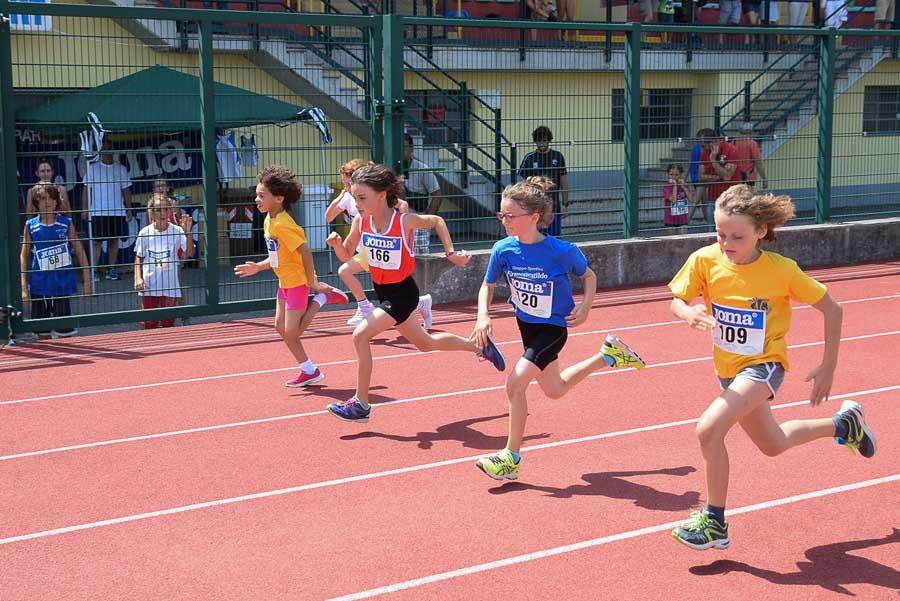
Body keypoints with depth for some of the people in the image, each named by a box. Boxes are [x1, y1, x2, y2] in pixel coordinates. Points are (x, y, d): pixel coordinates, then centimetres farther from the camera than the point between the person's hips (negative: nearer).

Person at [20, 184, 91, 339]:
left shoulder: (66, 223, 0)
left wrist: (87, 281, 0)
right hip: (39, 287, 1)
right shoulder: (30, 226, 1)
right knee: (42, 333, 8)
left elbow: (80, 251, 4)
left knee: (64, 331, -2)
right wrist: (24, 287, 0)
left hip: (62, 284, -1)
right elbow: (24, 256, 5)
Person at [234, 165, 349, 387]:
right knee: (281, 327, 10)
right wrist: (258, 267, 12)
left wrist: (312, 283, -24)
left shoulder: (282, 224, -22)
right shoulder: (268, 222, 8)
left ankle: (323, 296, 8)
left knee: (292, 331, -6)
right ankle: (309, 371, 17)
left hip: (298, 281, -10)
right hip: (285, 282, 10)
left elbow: (305, 251, -26)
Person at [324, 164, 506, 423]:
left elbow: (436, 221, -3)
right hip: (382, 291, 7)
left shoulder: (404, 221, -21)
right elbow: (345, 256, 3)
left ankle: (361, 404, -9)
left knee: (361, 335, -20)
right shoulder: (360, 222, -8)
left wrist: (451, 252, -6)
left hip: (402, 293, -7)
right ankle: (480, 346, 43)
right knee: (425, 343, 21)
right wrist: (337, 243, -18)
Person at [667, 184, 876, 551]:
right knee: (772, 444, 25)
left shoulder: (781, 270, -22)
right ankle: (844, 424, 51)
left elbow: (831, 309, -10)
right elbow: (676, 301, -6)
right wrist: (689, 314, -30)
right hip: (728, 368, 5)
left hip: (763, 365, -5)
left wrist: (828, 366, -11)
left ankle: (714, 522, -8)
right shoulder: (705, 261, -15)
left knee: (709, 429, -27)